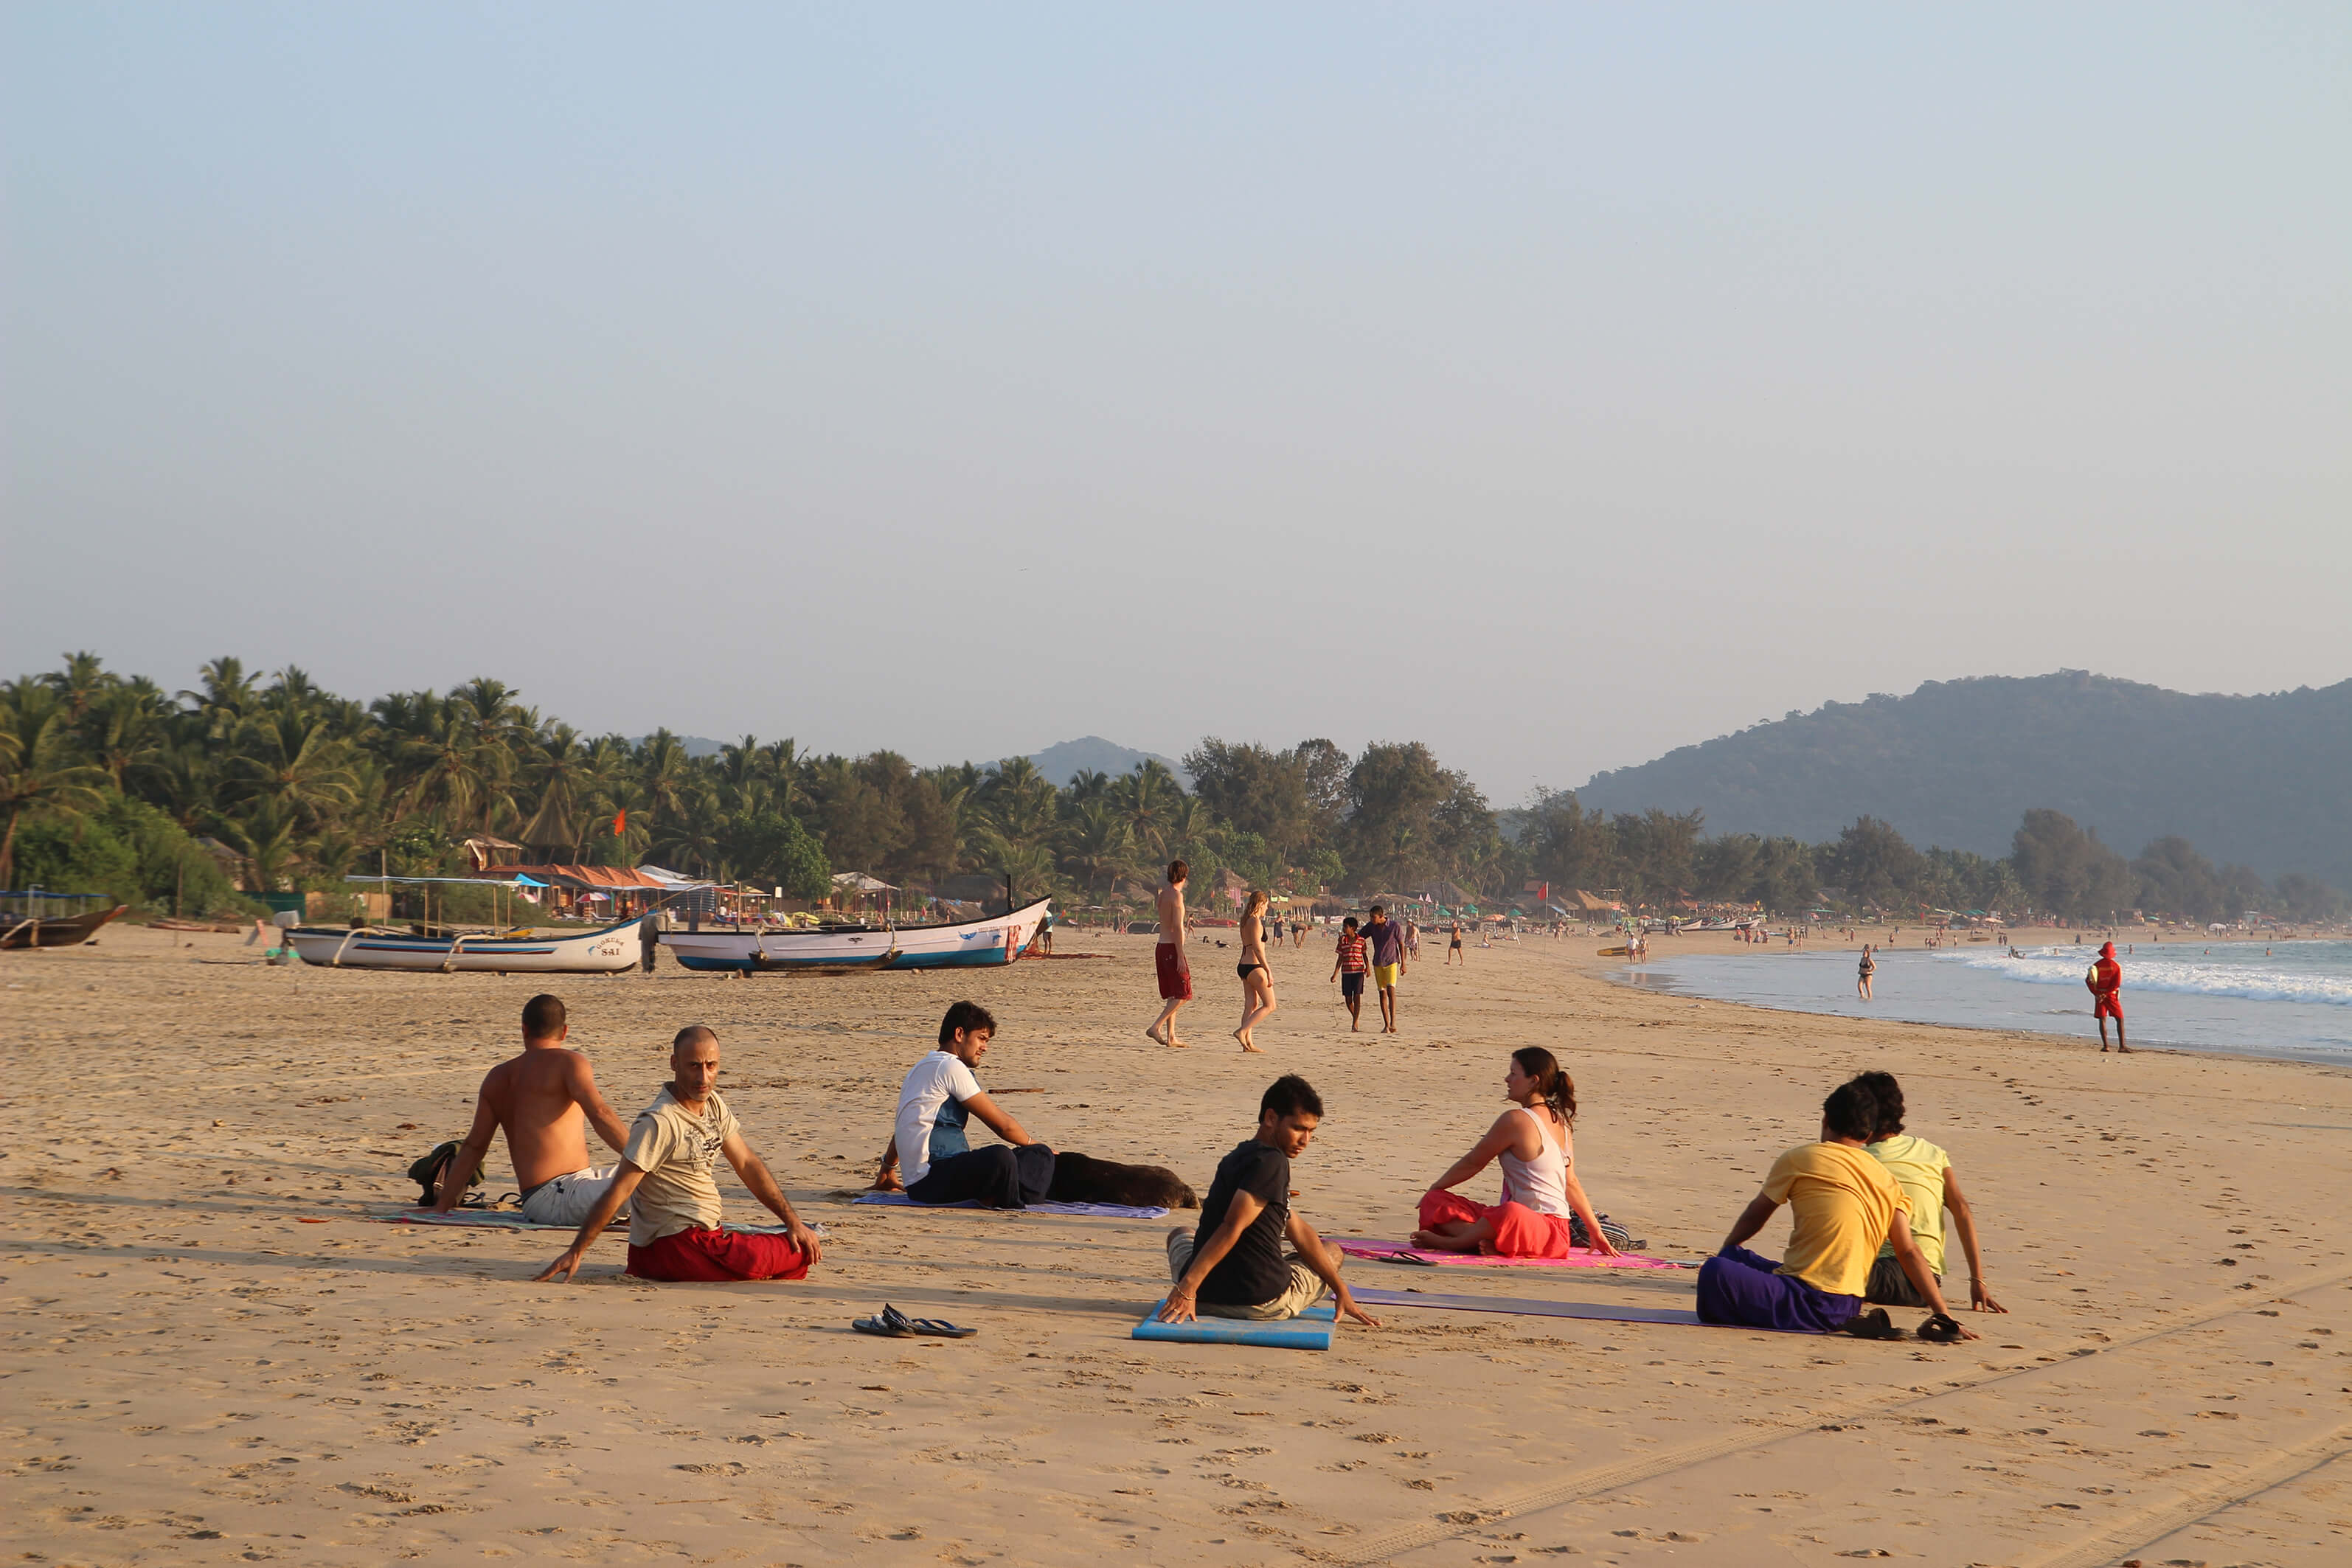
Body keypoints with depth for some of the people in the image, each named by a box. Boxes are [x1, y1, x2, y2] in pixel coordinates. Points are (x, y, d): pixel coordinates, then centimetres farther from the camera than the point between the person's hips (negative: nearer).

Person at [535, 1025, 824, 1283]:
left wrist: (793, 1221, 9)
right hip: (674, 1243, -9)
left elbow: (748, 1165, 15)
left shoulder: (713, 1104, 9)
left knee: (803, 1246, 12)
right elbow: (618, 1191, -19)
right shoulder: (658, 1122, -18)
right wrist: (575, 1253, -21)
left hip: (706, 1236, 9)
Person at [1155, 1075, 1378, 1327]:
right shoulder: (1271, 1161, -15)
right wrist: (1188, 1286, -26)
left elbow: (1299, 1231, 15)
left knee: (1180, 1234, 41)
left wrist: (1341, 1291, 13)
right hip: (1265, 1303, -7)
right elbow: (1232, 1227, -24)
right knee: (1333, 1252, 22)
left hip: (1206, 1296, 7)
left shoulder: (1239, 1157, 16)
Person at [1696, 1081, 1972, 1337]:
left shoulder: (1799, 1159, 1)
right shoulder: (1887, 1181, 14)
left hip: (1812, 1304, -7)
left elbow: (1754, 1217, 15)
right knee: (1738, 1260, 22)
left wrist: (1726, 1249, 33)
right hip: (1849, 1307, 7)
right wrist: (1945, 1318, 11)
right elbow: (1910, 1254, 10)